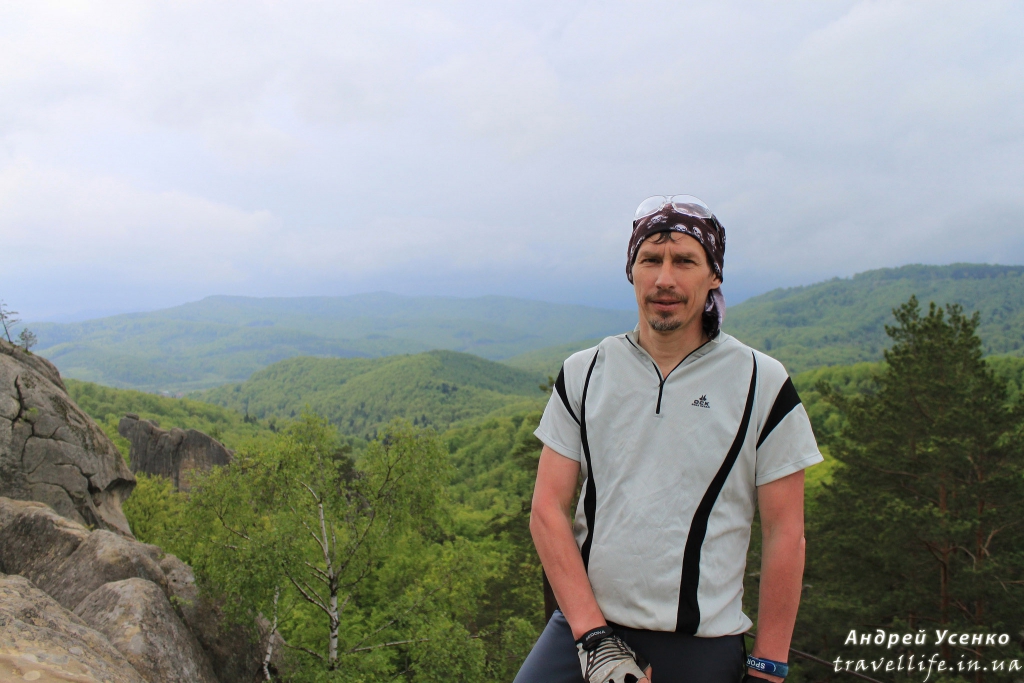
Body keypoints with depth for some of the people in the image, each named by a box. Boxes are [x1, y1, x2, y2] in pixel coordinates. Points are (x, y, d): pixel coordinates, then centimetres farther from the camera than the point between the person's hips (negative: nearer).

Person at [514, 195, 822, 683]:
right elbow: (548, 510, -3)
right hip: (582, 628, 1)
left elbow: (784, 535, -2)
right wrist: (595, 637, -10)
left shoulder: (762, 383, -4)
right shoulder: (582, 374, 0)